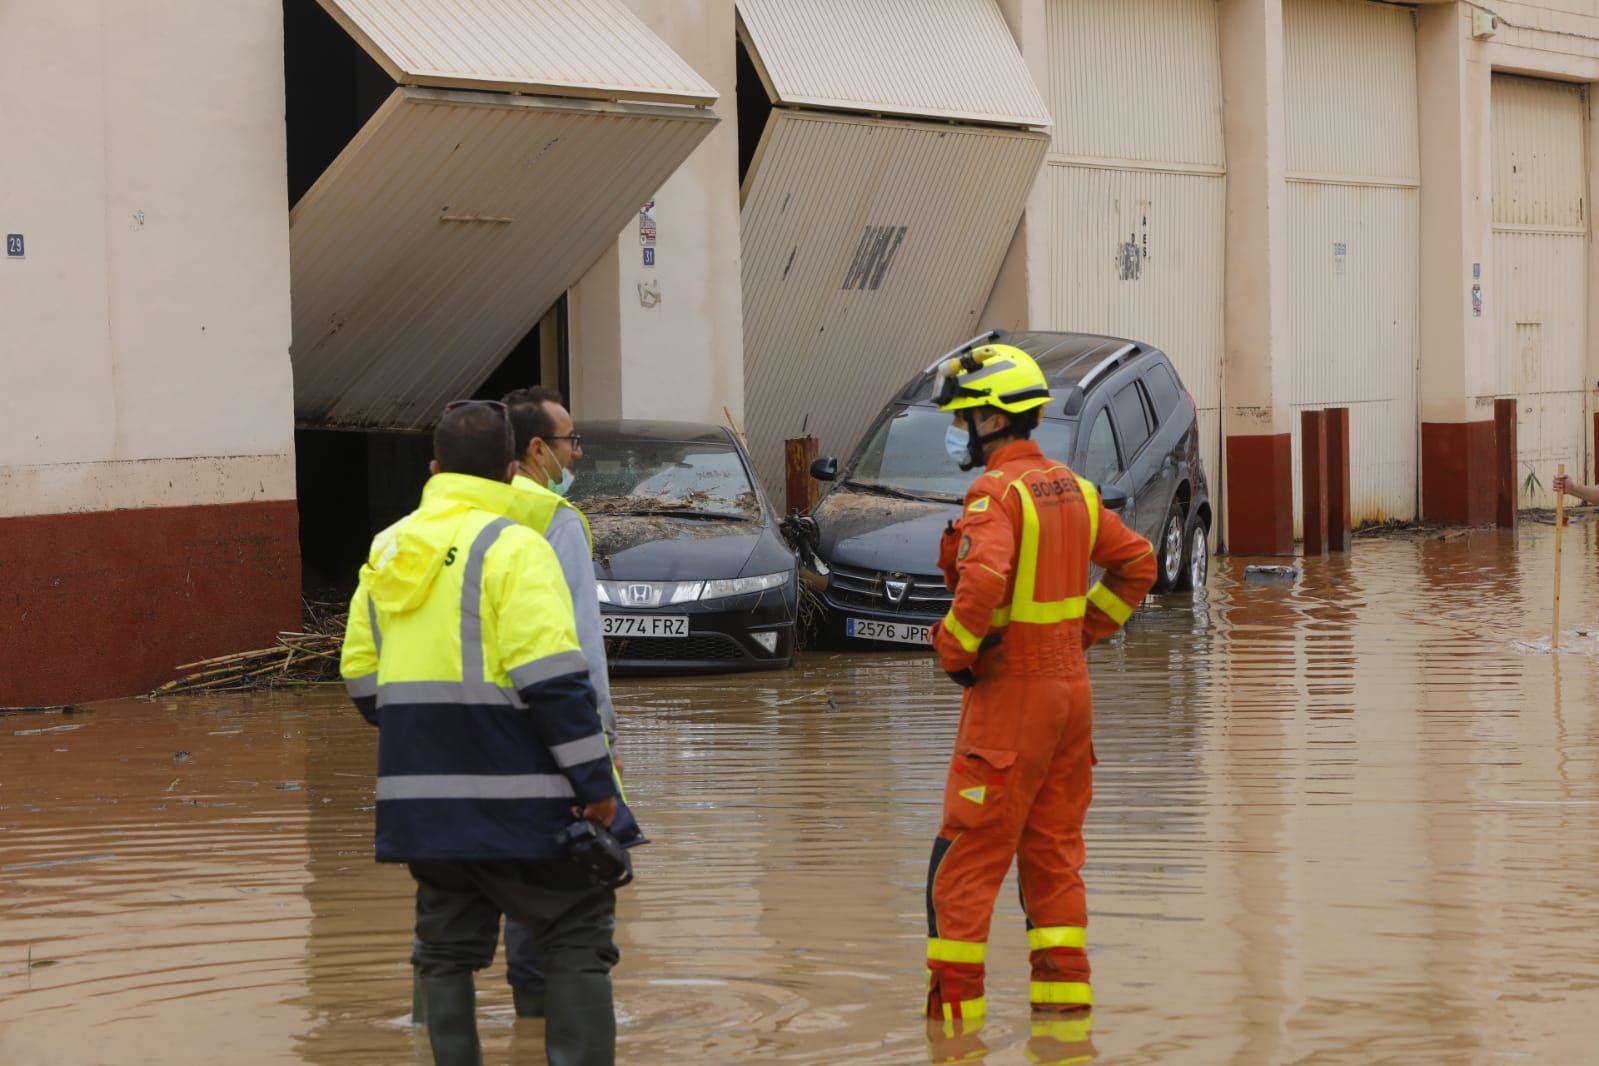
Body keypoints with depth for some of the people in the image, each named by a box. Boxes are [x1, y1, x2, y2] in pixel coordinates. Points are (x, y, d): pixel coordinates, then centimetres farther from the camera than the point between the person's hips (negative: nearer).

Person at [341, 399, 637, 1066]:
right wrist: (594, 783, -12)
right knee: (578, 935, 4)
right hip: (512, 798, -6)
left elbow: (363, 679, 16)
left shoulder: (386, 553, 12)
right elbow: (553, 680, -17)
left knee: (447, 948, 14)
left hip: (421, 795, 6)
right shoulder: (513, 547, -10)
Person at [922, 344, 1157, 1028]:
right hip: (1071, 686, 8)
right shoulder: (1071, 488, 9)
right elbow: (1136, 563, 18)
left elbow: (983, 580, -31)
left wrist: (953, 651, -16)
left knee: (967, 856, -1)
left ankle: (956, 1004, 0)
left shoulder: (996, 493, -16)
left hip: (1009, 691, -8)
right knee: (1054, 850, 15)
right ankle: (1063, 992, 17)